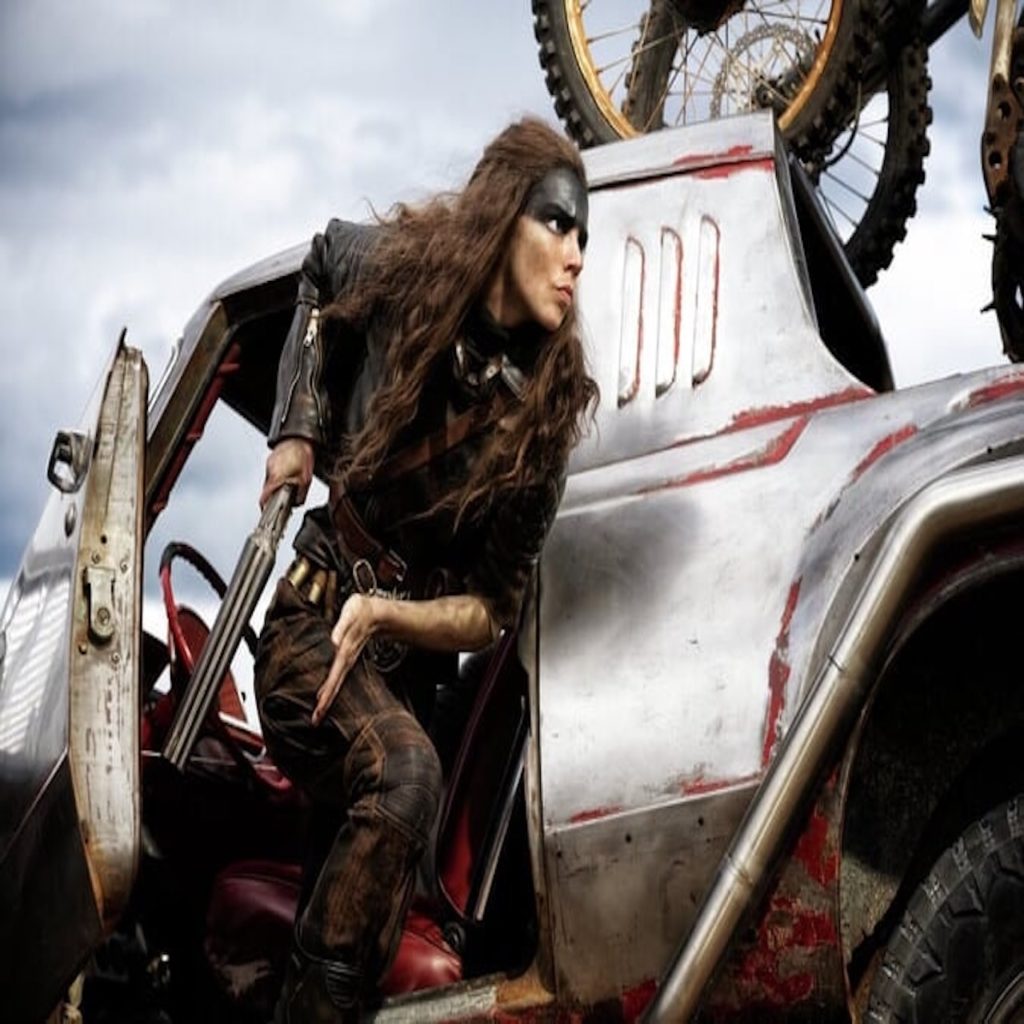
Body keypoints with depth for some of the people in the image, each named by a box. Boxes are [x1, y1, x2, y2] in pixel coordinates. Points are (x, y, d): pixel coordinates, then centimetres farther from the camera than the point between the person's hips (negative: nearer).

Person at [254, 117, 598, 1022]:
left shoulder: (542, 414, -7)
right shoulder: (399, 277, -10)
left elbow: (493, 612, -4)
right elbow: (323, 262, 16)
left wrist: (381, 614, -23)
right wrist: (296, 429, 6)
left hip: (410, 665, 4)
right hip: (311, 624, -3)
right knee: (404, 776, -33)